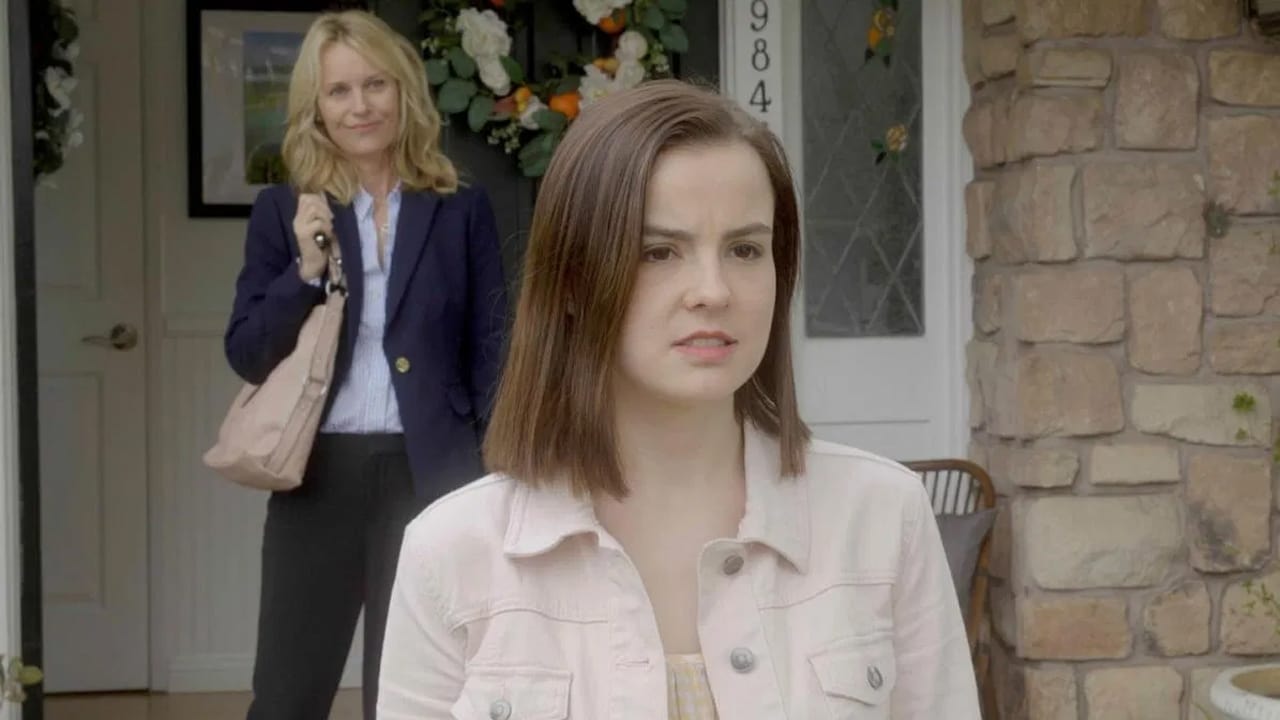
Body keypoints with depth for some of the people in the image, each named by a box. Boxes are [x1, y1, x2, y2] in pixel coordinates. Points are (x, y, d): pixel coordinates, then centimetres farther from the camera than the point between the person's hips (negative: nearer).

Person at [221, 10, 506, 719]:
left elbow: (491, 348, 3)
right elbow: (246, 356, 2)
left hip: (429, 474, -1)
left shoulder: (461, 209, 3)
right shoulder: (282, 210, 5)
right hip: (318, 475, 1)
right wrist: (306, 269, -13)